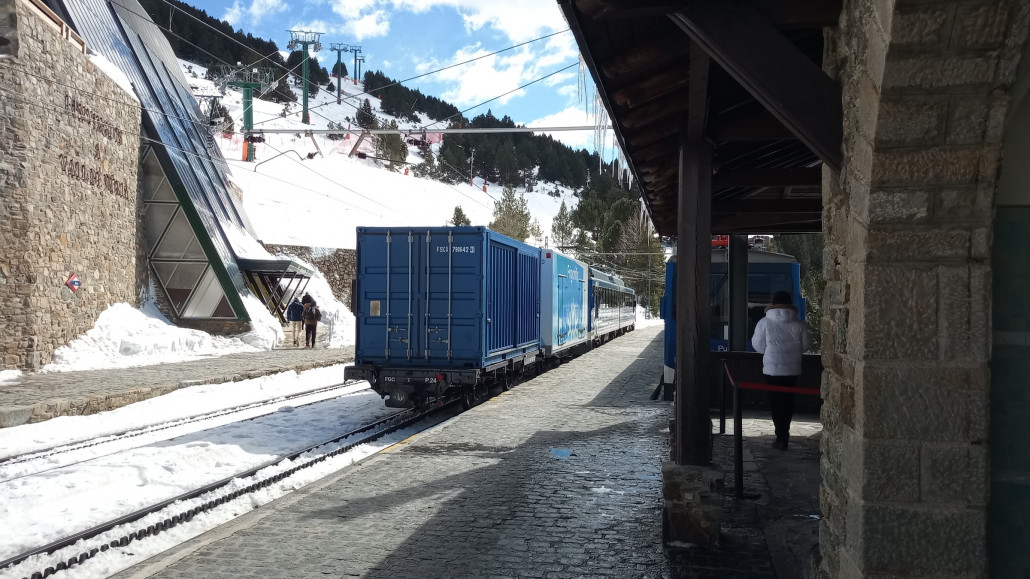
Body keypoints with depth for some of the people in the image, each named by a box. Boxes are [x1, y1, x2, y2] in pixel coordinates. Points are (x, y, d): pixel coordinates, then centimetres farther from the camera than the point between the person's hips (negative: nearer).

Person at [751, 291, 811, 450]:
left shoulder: (764, 322, -9)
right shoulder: (799, 325, -5)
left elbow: (758, 346, -4)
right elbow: (805, 345, 3)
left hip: (772, 369, -2)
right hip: (792, 369, 2)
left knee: (775, 401, 7)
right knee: (788, 401, 15)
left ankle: (781, 437, 3)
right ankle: (783, 435, 23)